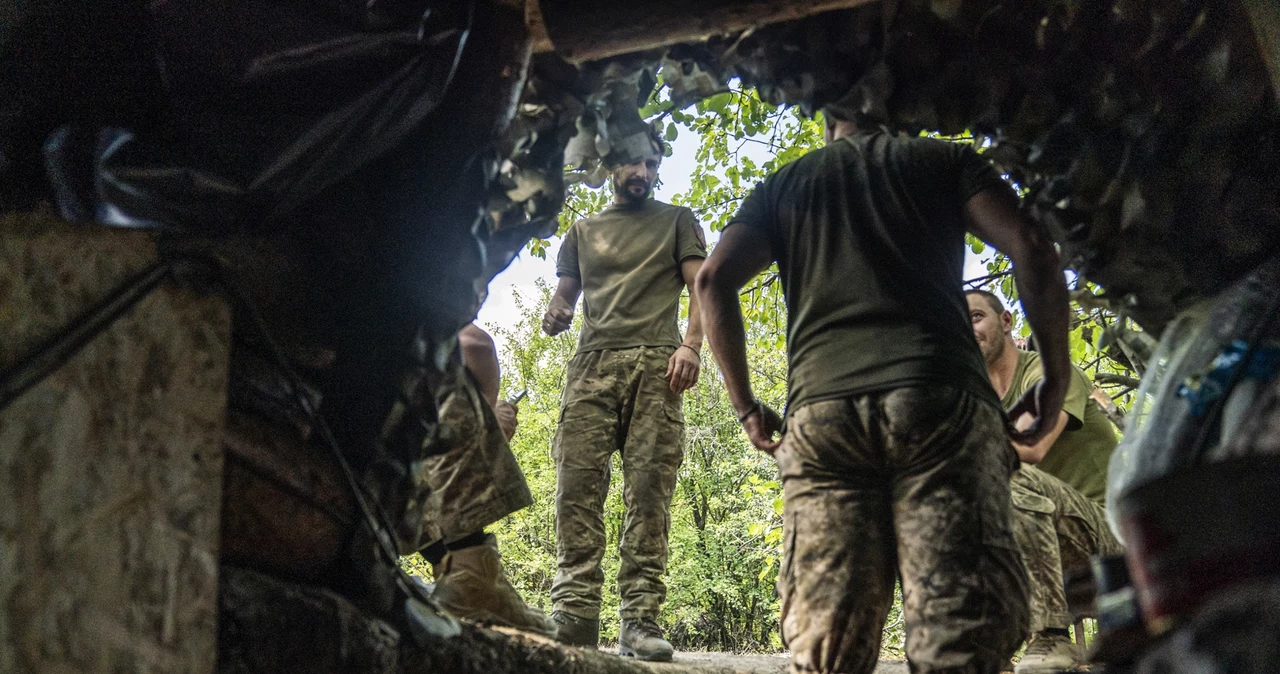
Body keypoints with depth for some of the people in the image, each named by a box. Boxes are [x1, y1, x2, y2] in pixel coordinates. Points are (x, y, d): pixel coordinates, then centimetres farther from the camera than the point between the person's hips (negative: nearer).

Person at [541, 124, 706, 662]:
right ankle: (574, 612, -11)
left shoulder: (676, 221, 20)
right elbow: (564, 295, 23)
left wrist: (691, 345, -8)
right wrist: (554, 317, -2)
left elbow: (701, 287, 9)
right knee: (576, 482, -12)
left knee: (650, 487, -11)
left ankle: (640, 618, -12)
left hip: (656, 363, -2)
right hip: (592, 362, 2)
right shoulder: (583, 232, 27)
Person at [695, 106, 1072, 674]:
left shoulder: (782, 185, 25)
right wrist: (1056, 377, 12)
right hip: (939, 398, -2)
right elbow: (1030, 248, 5)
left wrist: (744, 404, 13)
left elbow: (715, 276, 9)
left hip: (820, 407, 2)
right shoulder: (944, 160, 20)